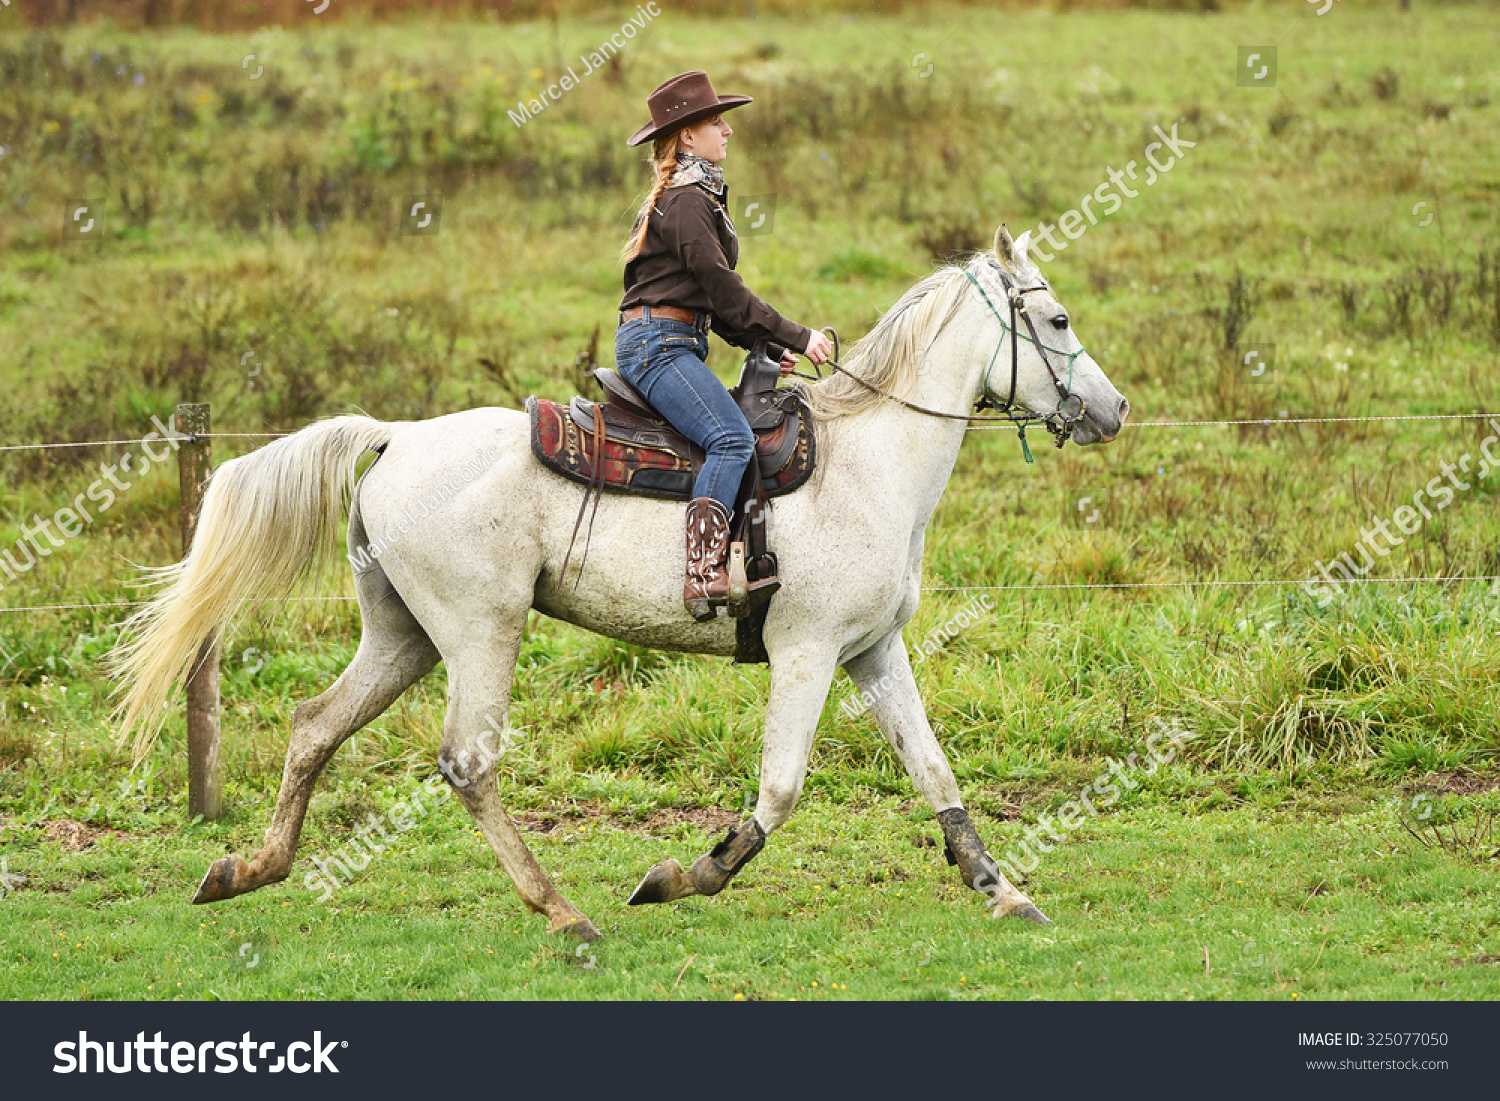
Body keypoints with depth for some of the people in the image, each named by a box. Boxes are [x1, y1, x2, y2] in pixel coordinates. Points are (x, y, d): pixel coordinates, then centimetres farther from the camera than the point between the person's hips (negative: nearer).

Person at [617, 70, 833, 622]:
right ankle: (704, 574, -35)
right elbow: (722, 289, -16)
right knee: (732, 438, -25)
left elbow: (714, 299, 23)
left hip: (676, 345, 11)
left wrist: (768, 349, 13)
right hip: (656, 344, -11)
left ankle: (736, 566, 3)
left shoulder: (700, 198, 22)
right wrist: (794, 337, -13)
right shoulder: (686, 203, -11)